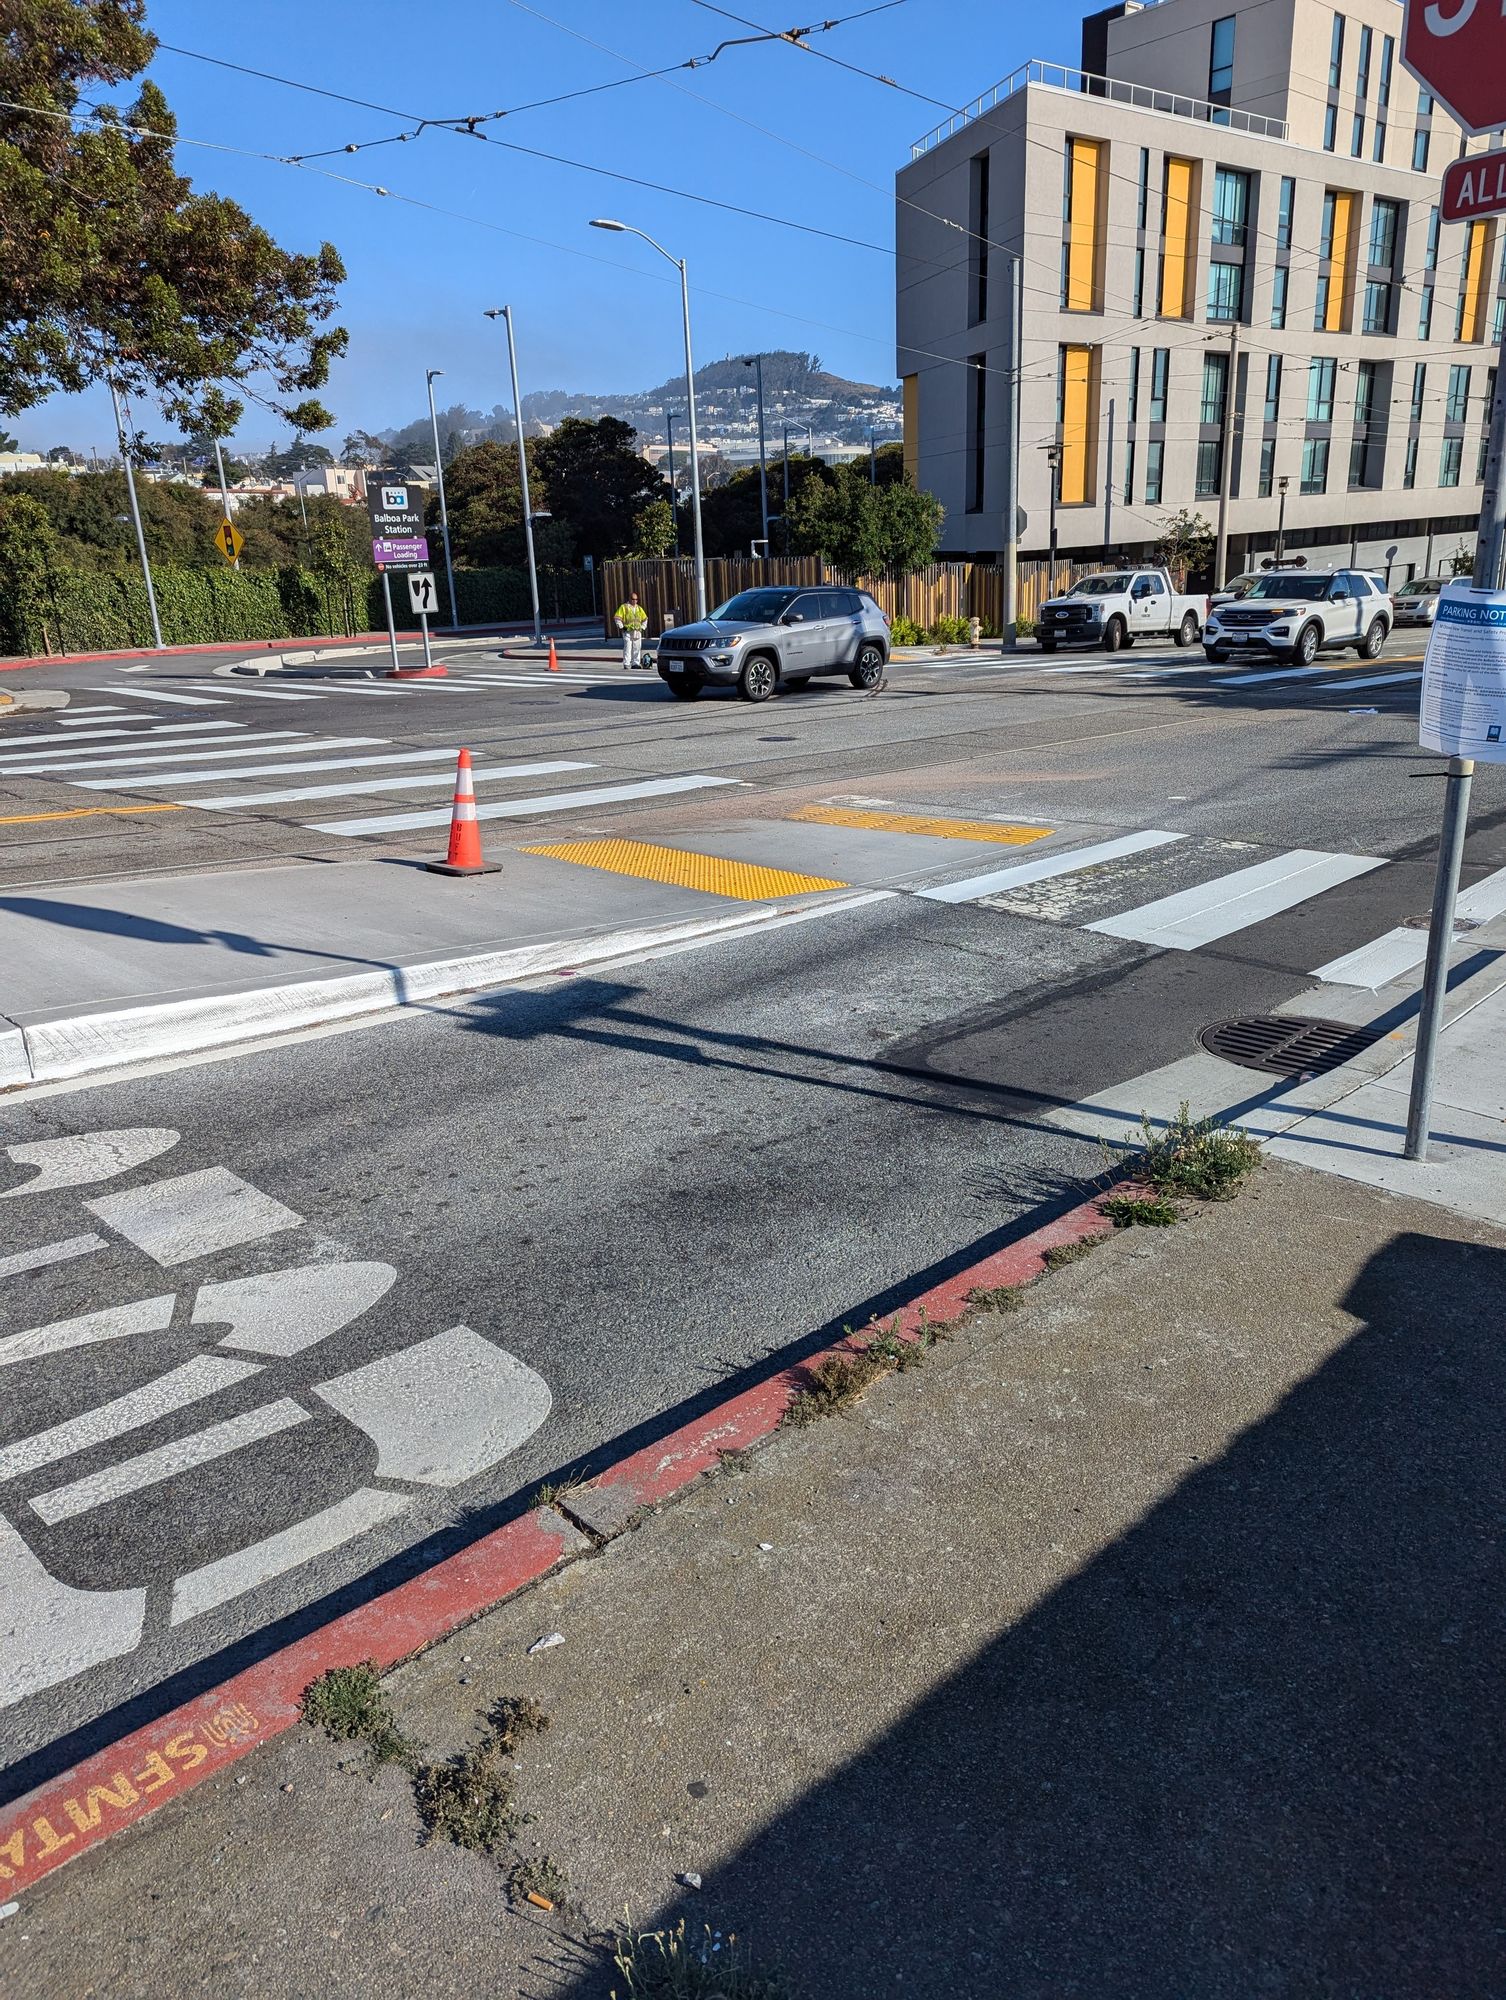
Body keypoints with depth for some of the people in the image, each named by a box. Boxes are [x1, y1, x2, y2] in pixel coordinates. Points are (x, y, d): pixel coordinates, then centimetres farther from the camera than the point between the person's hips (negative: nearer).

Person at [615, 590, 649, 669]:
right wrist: (621, 627, -8)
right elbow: (618, 618, -2)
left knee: (637, 648, 5)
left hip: (637, 632, 5)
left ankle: (636, 663, 13)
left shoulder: (639, 608, 17)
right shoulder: (624, 607, 1)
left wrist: (642, 627, 15)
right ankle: (626, 664, -9)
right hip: (627, 631, -5)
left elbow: (645, 618, 27)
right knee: (627, 648, -10)